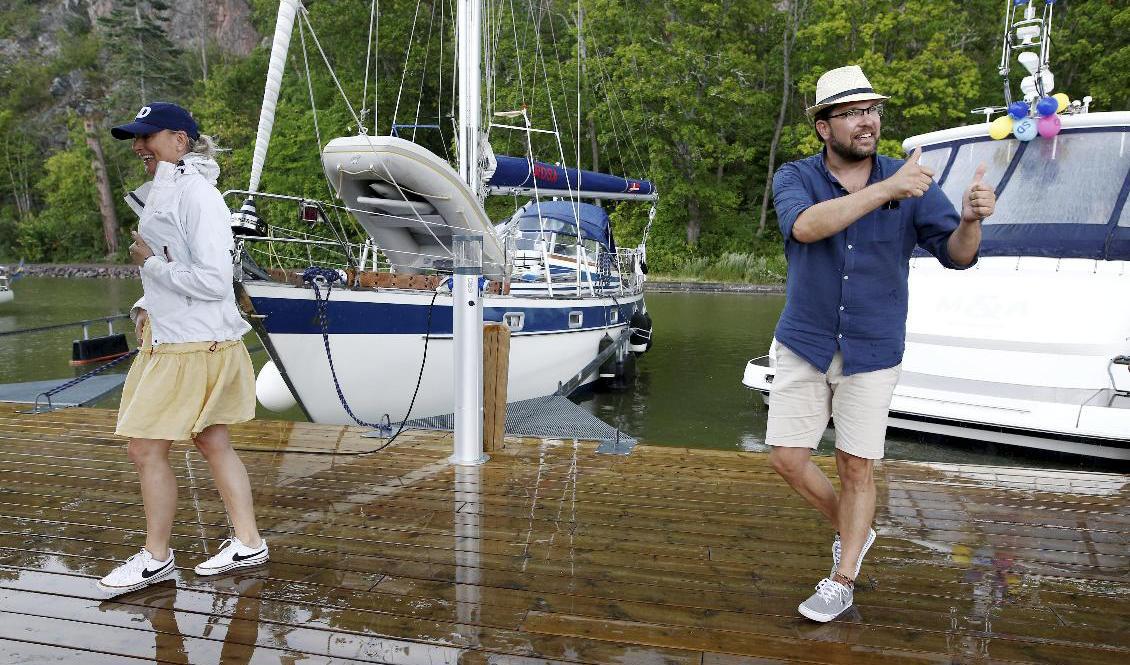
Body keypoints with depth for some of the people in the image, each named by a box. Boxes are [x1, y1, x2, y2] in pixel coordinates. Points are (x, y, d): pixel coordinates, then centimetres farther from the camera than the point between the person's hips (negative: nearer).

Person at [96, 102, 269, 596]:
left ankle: (155, 559, 18)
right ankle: (248, 543, 26)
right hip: (170, 335, 10)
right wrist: (147, 307, 10)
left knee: (146, 448, 0)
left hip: (193, 344, -10)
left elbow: (212, 281, -23)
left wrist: (150, 263, -13)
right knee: (213, 444, 14)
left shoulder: (198, 196, -17)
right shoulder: (163, 192, 13)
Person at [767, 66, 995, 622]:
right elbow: (805, 225, -28)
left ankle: (842, 580, 23)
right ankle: (851, 529, 32)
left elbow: (956, 255, -8)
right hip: (804, 346, 1)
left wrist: (970, 219, -31)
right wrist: (886, 190, -36)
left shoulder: (911, 184, -3)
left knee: (856, 467, 4)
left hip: (872, 352, -1)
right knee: (786, 458, 4)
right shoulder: (795, 178, -6)